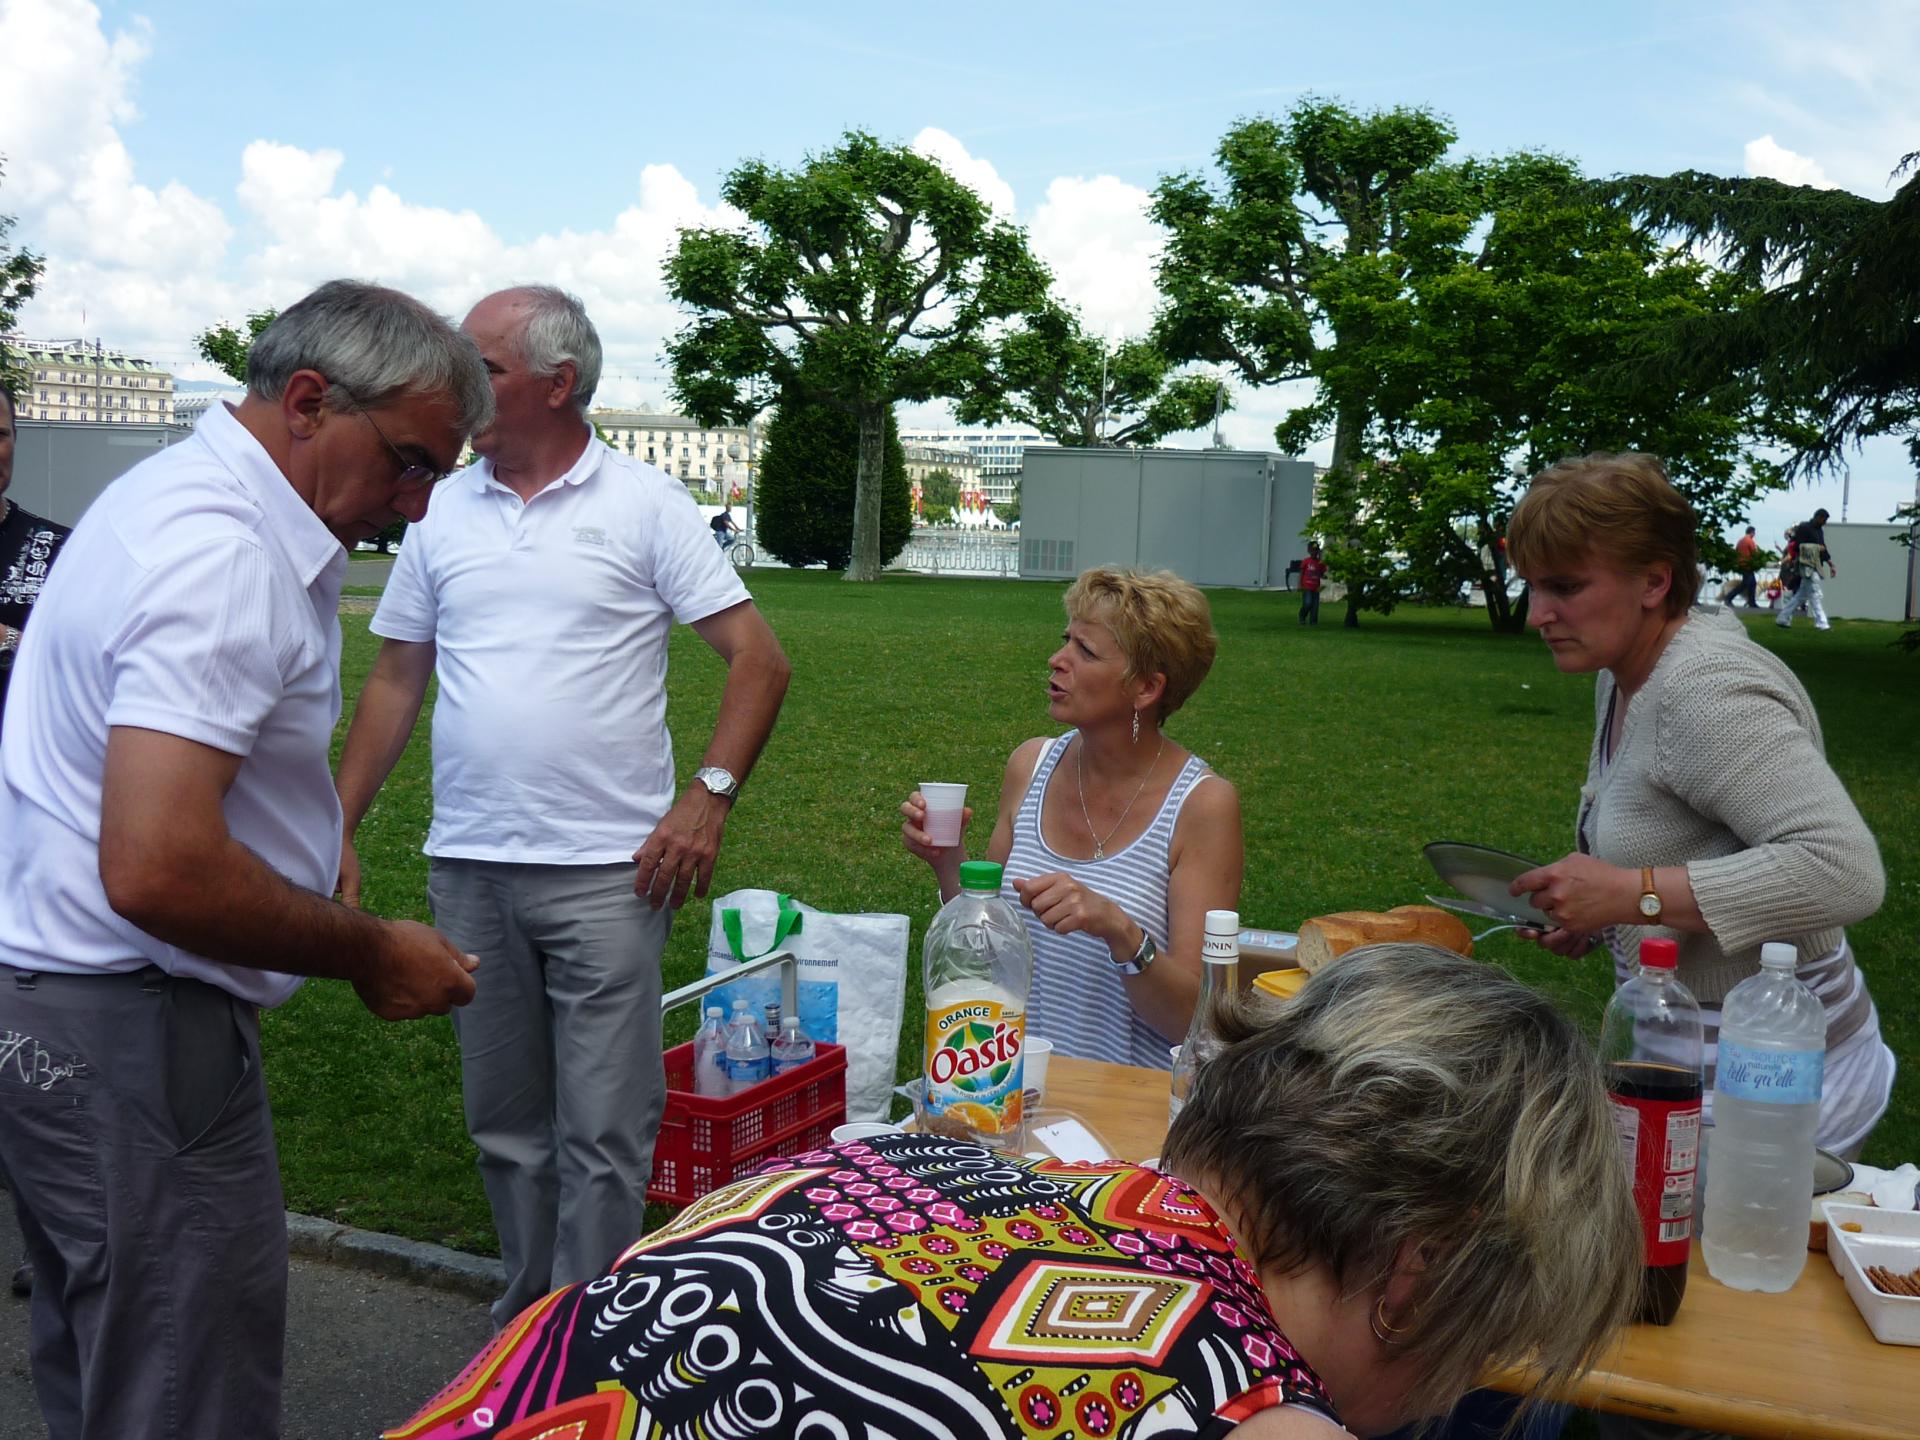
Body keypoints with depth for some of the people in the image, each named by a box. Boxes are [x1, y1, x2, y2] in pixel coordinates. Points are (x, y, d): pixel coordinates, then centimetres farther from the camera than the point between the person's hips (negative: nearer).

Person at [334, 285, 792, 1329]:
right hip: (468, 869, 4)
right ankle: (526, 1317, 33)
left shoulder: (644, 504, -2)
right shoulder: (443, 510, 10)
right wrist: (336, 826, 8)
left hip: (606, 870, -4)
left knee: (603, 1133, 0)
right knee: (504, 1123, 15)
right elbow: (396, 680, 14)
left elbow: (758, 660, -4)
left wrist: (708, 796, -15)